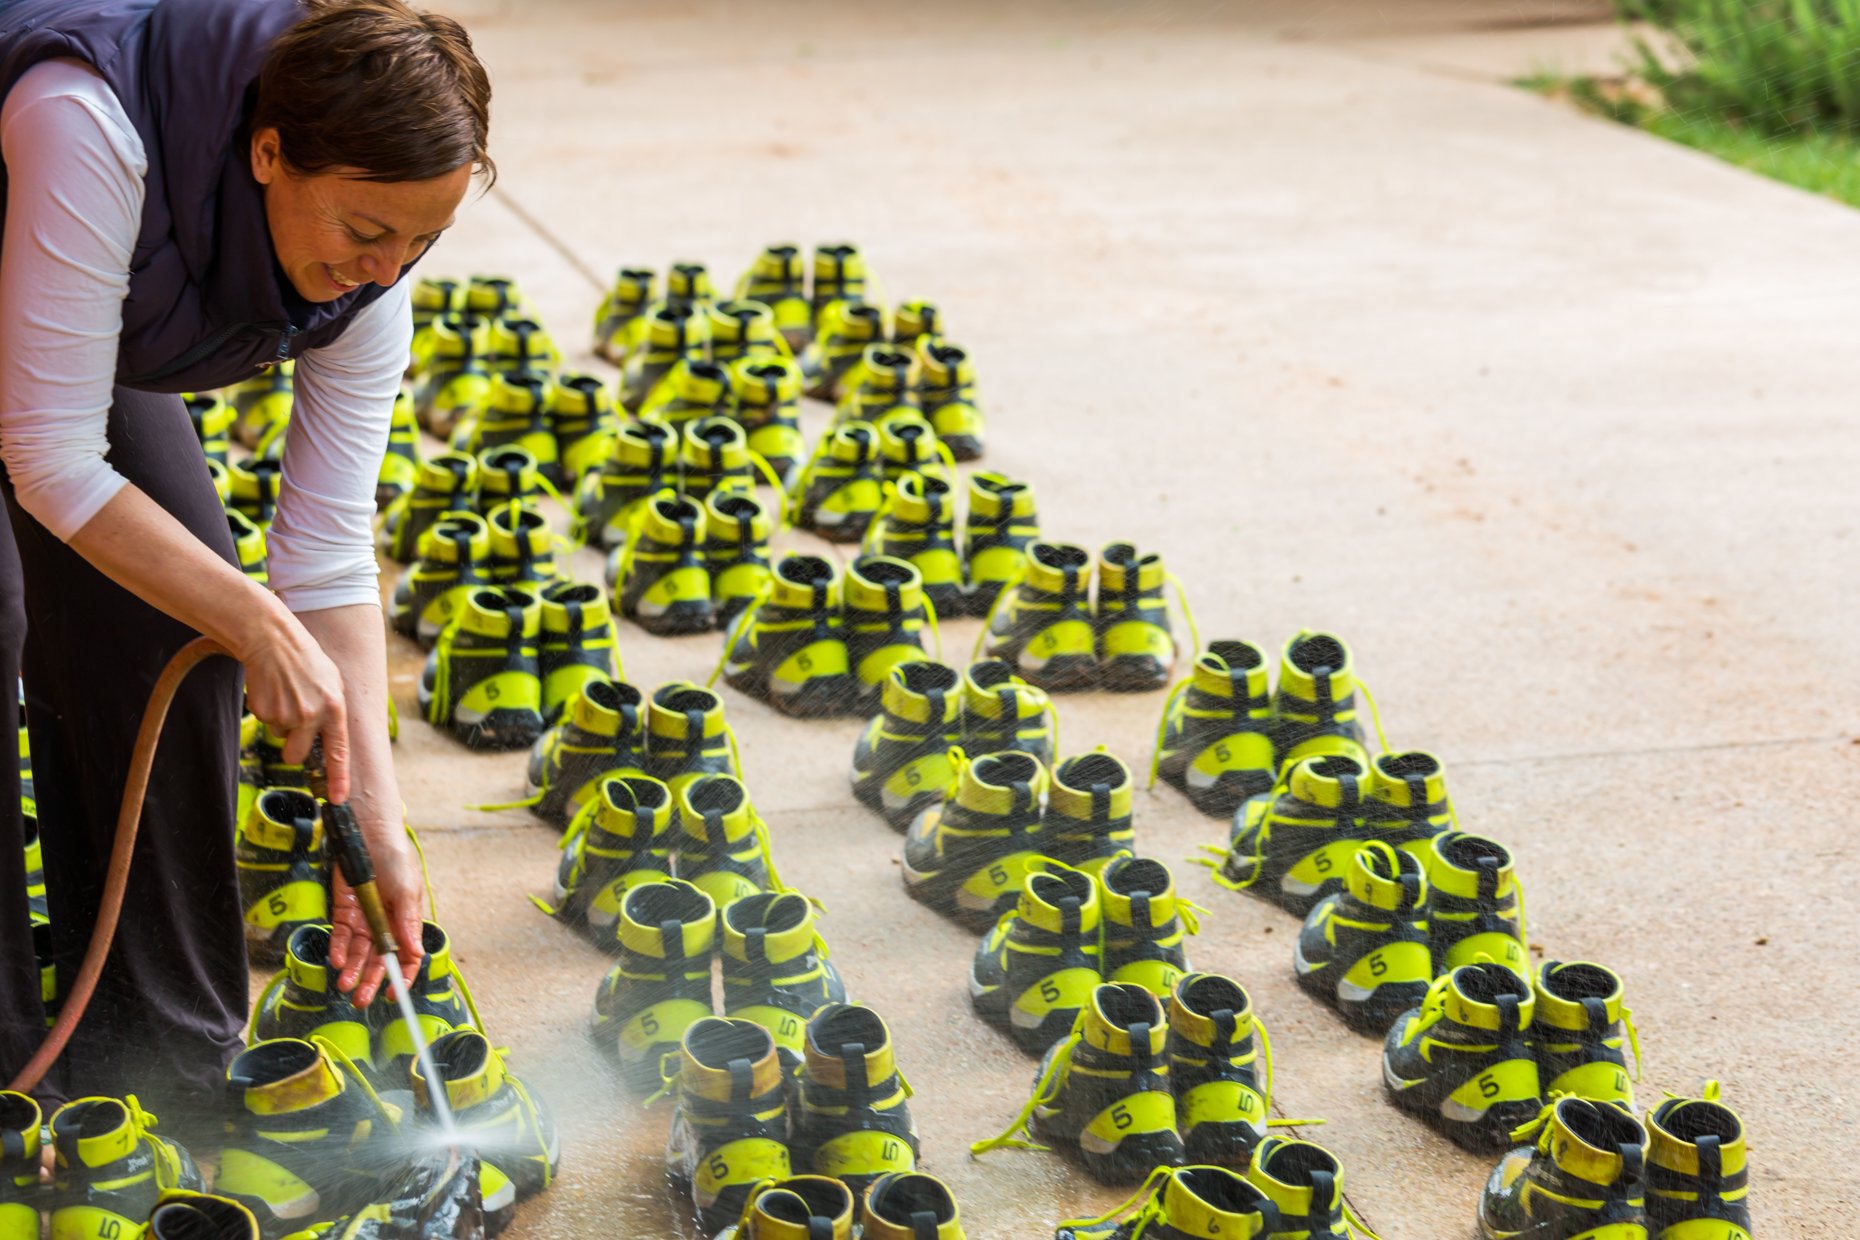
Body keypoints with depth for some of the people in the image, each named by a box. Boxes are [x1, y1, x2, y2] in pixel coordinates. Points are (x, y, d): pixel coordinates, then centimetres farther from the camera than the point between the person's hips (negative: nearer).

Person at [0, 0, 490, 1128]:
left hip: (103, 341, 6)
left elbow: (330, 553, -18)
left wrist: (376, 821, -22)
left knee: (172, 611, -6)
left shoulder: (363, 267, -23)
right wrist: (258, 625, -36)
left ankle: (166, 1050, 7)